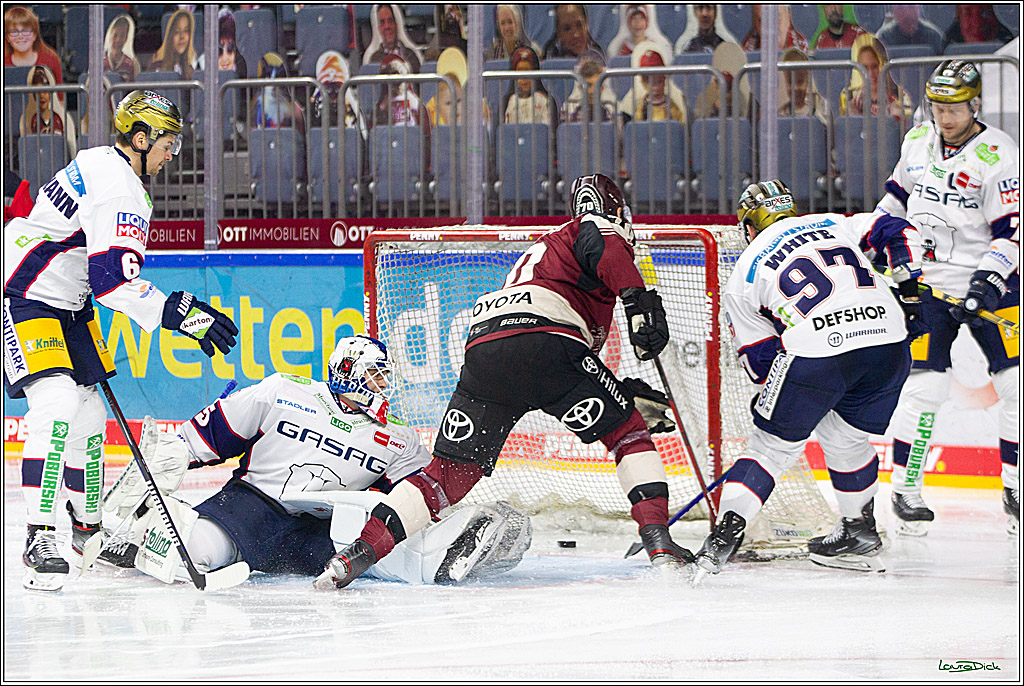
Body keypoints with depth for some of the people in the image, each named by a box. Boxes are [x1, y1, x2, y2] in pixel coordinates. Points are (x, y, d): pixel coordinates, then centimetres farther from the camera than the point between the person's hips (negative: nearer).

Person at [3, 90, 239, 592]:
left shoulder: (101, 164, 10)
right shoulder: (119, 190, -23)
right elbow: (112, 281, -31)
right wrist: (177, 313, -31)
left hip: (65, 304, 11)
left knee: (88, 412, 15)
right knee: (57, 404, -24)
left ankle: (87, 526, 31)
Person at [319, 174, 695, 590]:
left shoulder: (542, 250, 43)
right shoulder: (596, 228, 21)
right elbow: (607, 252, -8)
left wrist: (631, 395, 37)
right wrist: (640, 301, -18)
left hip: (483, 349, 7)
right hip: (543, 338, -6)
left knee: (450, 476, 9)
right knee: (628, 433, 11)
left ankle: (363, 550, -4)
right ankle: (657, 540, -1)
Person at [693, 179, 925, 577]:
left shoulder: (744, 274, 19)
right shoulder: (833, 225, 27)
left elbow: (759, 360, 18)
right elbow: (897, 232, 19)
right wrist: (910, 290, 23)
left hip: (816, 350, -4)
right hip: (888, 339, 4)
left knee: (773, 445, 11)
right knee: (845, 437, 26)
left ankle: (728, 528, 0)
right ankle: (859, 533, 32)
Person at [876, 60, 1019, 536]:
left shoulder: (998, 154, -11)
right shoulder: (918, 141, 4)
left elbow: (1012, 229, -14)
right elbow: (898, 195, 22)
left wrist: (991, 277, -26)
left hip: (989, 284, -2)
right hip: (928, 283, 2)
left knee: (1015, 384, -4)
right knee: (924, 386, -9)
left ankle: (1015, 492, 8)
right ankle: (904, 488, 1)